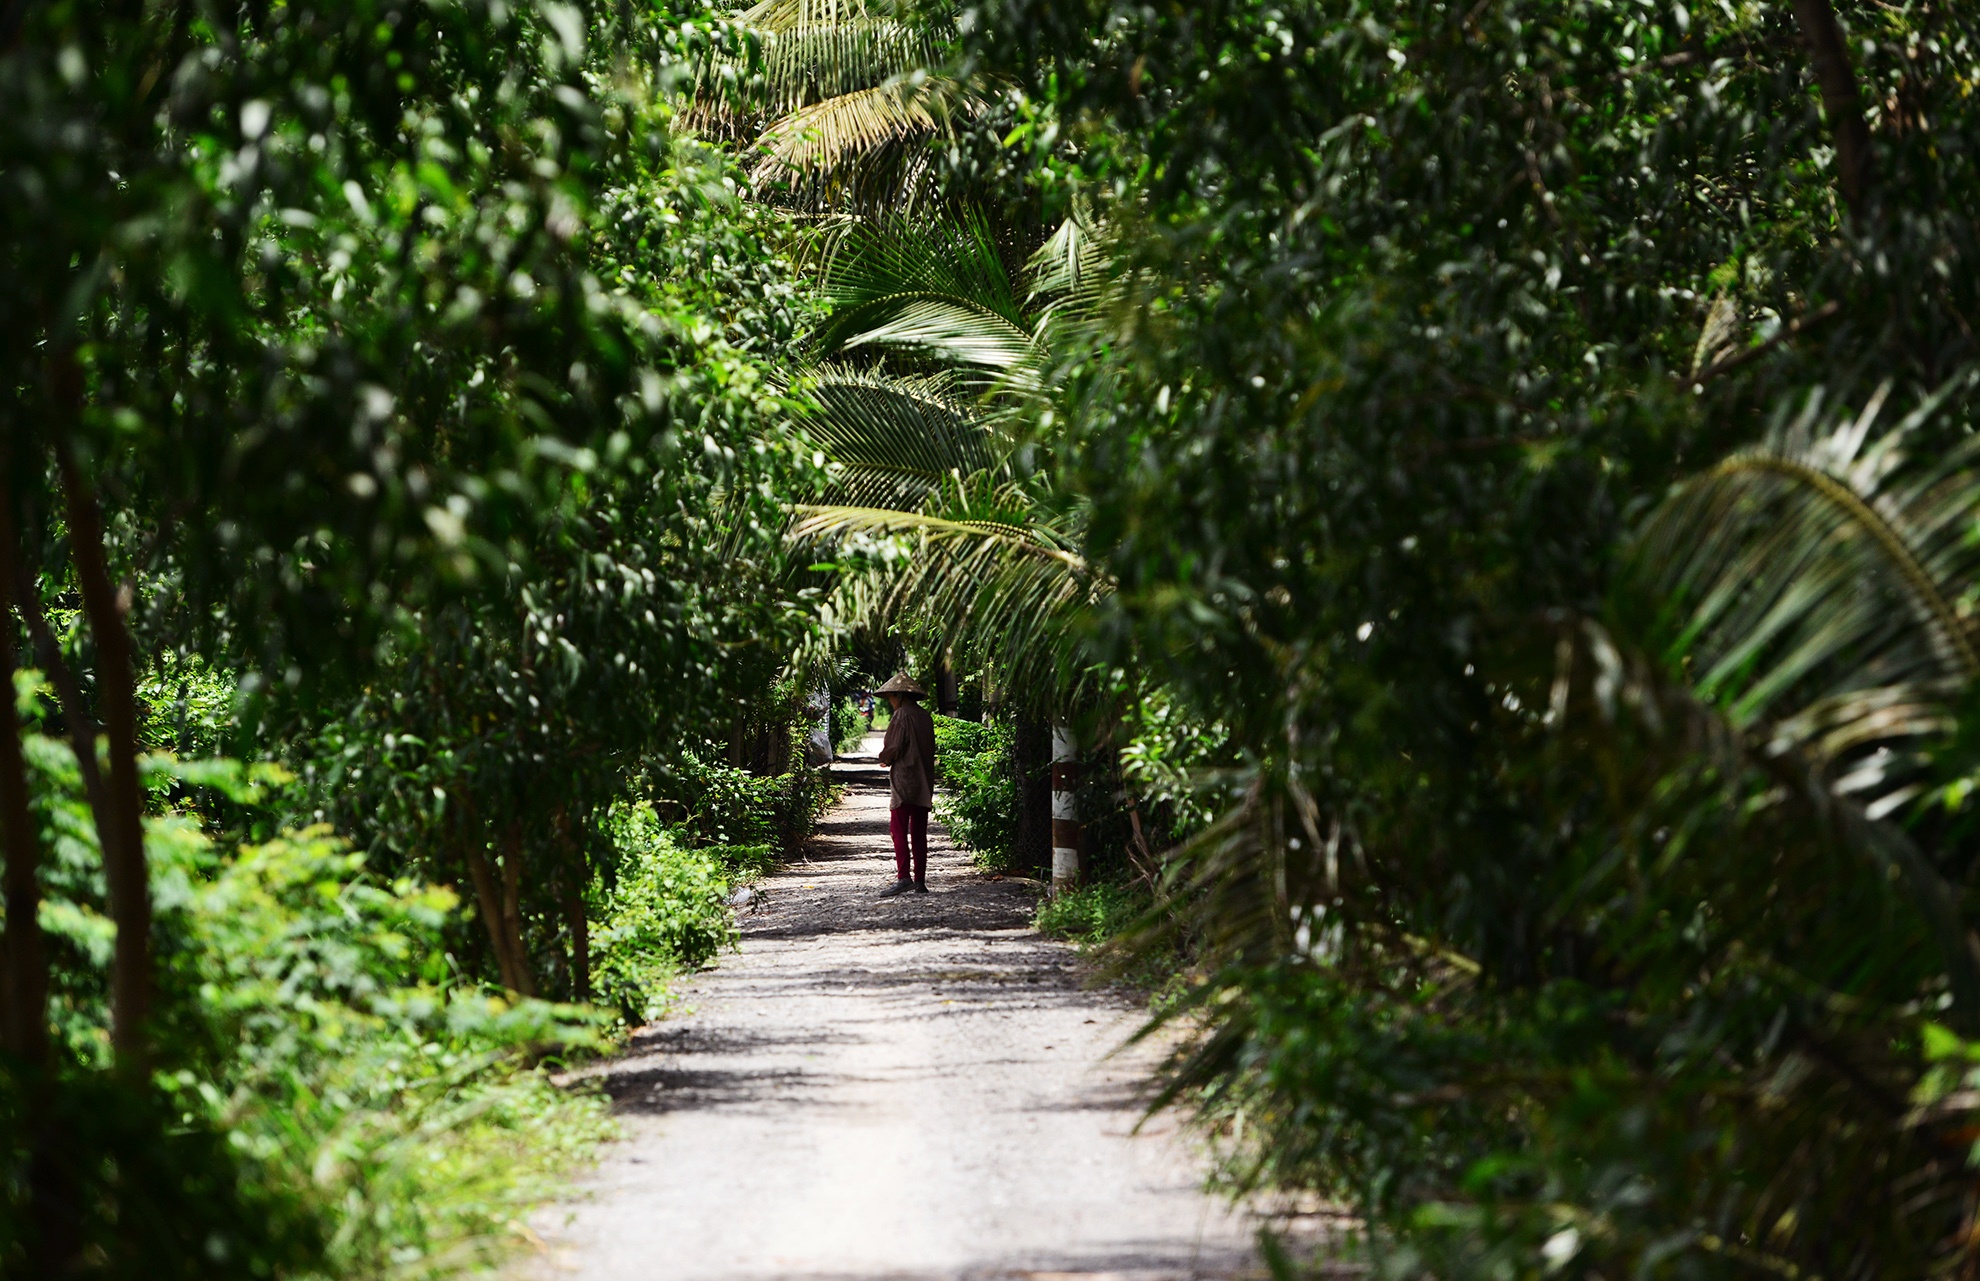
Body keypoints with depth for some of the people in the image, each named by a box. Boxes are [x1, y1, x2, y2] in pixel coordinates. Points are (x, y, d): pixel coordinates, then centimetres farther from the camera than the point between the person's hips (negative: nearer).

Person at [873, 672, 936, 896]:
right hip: (924, 783, 8)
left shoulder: (903, 715, -11)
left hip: (904, 781, -8)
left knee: (899, 830, -8)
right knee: (919, 832, 9)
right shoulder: (925, 716, 11)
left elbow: (894, 748, -14)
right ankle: (920, 880, 9)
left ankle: (903, 876, -18)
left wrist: (884, 758, 8)